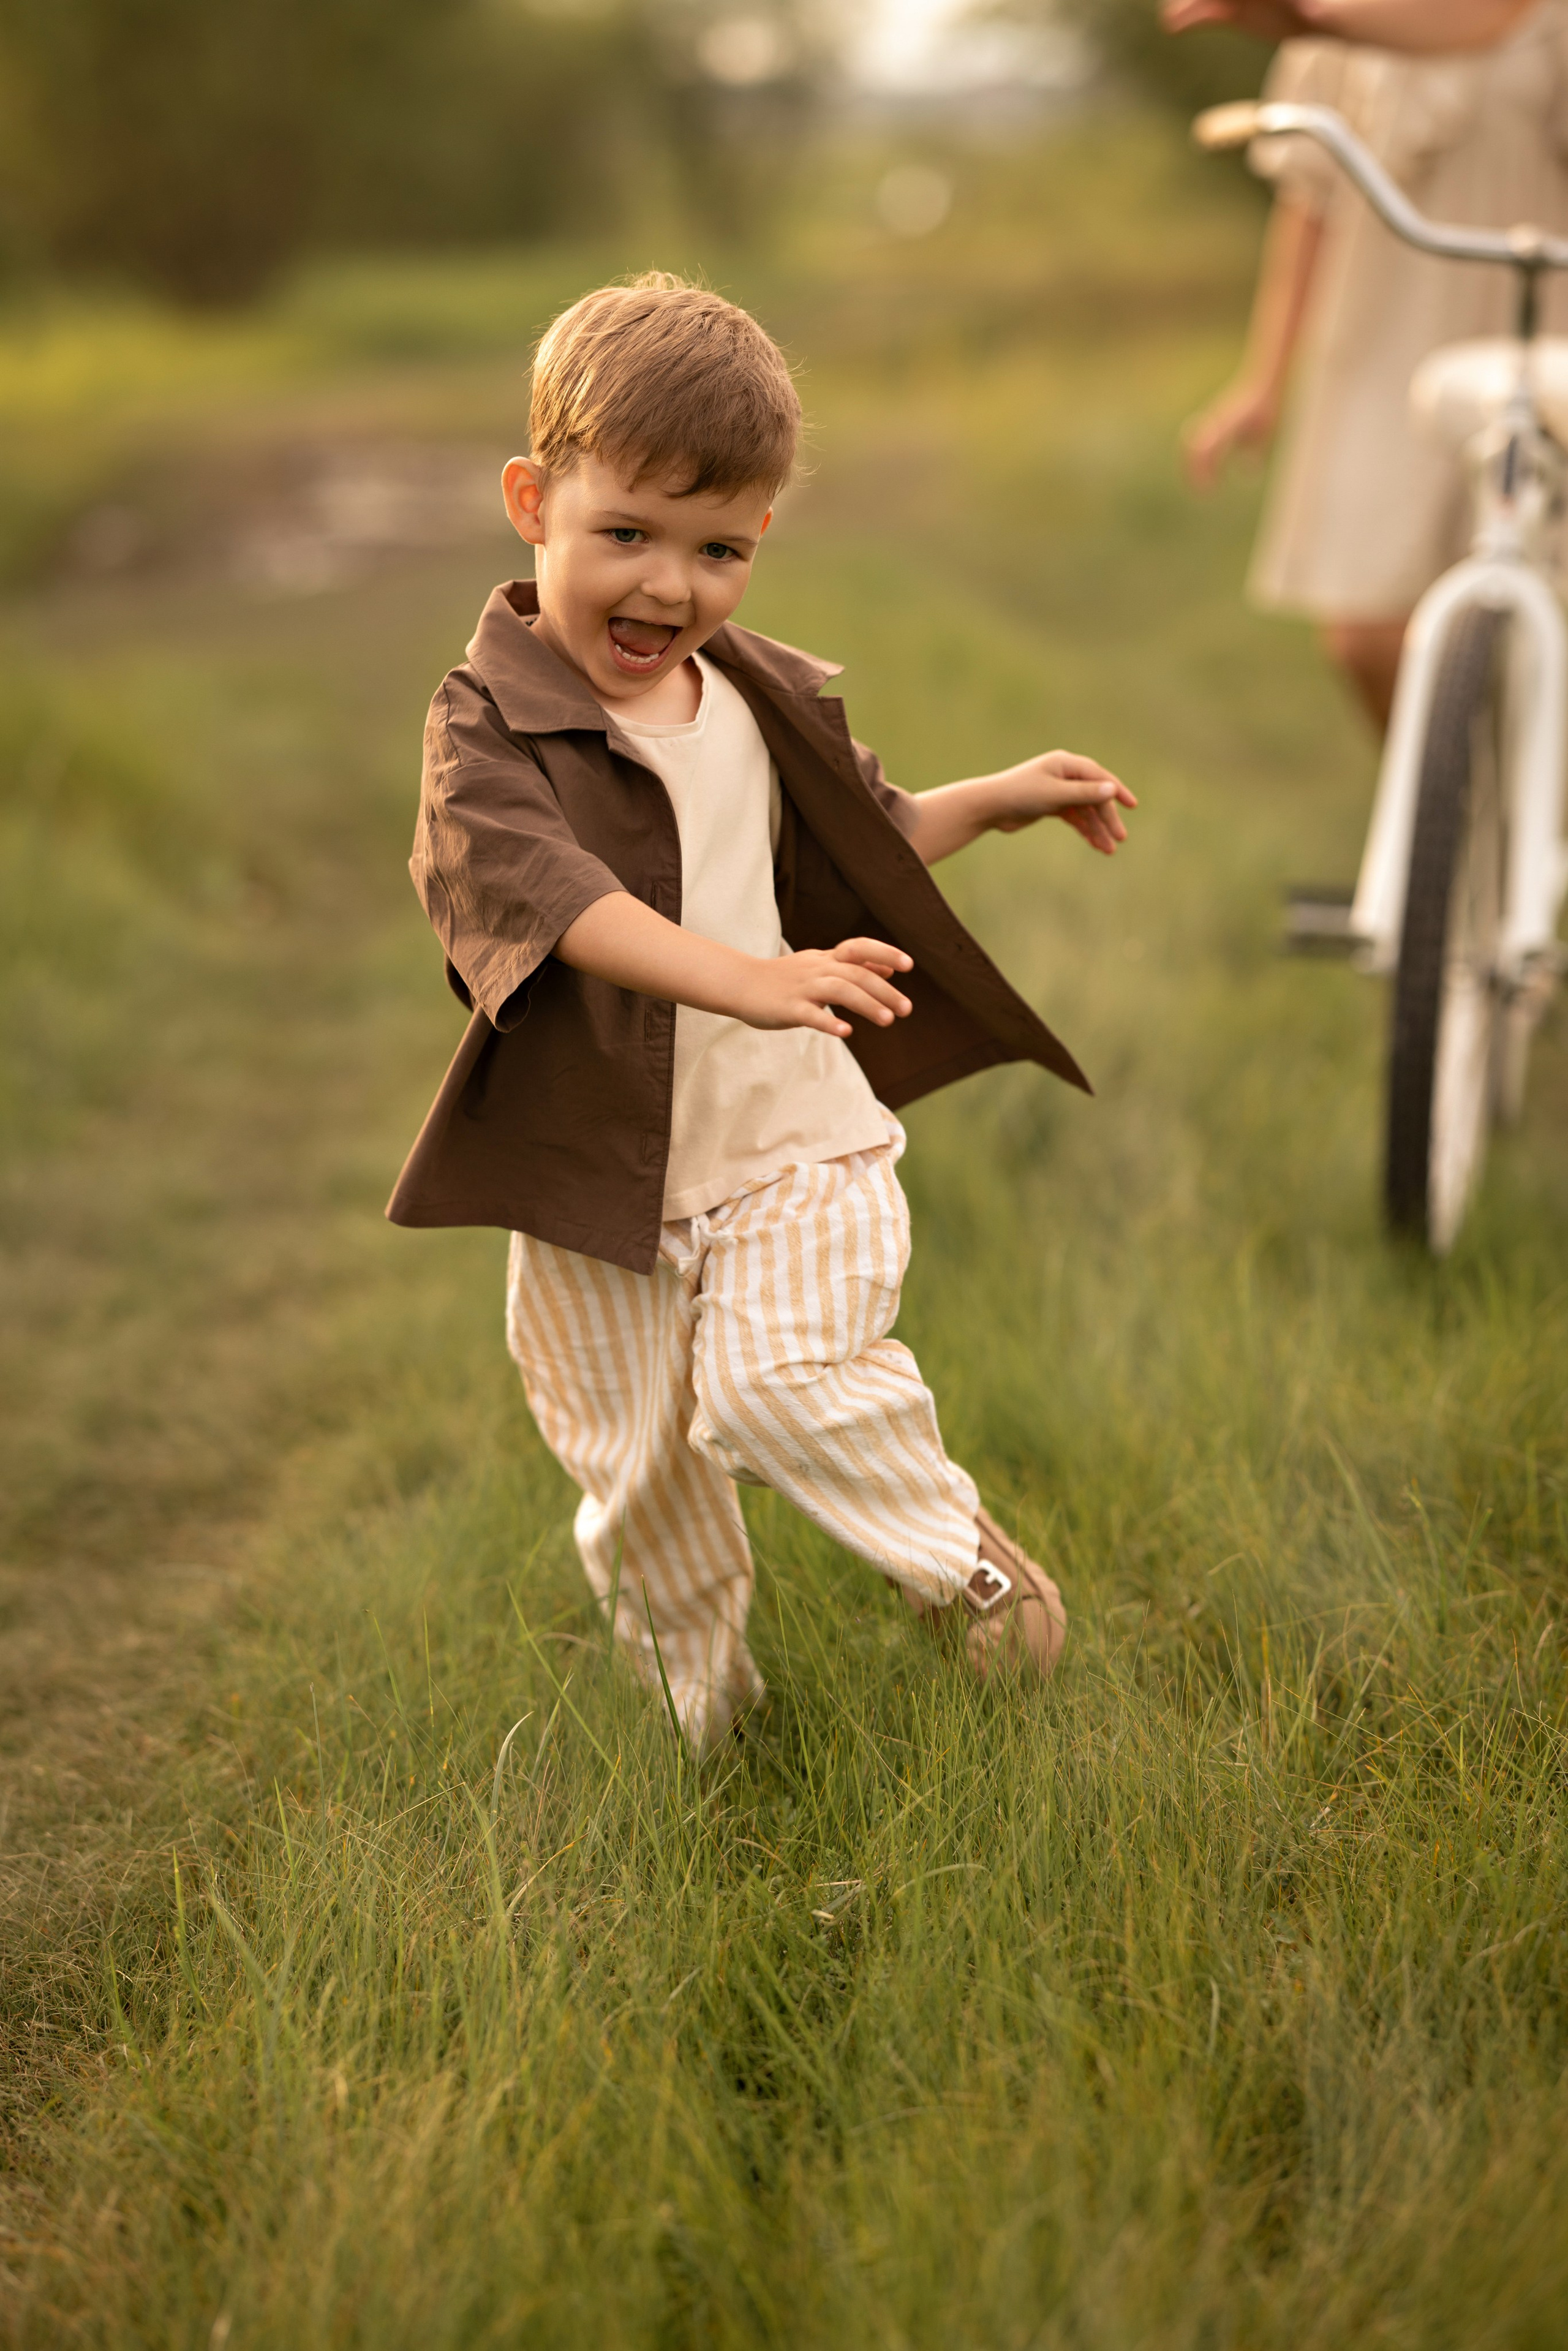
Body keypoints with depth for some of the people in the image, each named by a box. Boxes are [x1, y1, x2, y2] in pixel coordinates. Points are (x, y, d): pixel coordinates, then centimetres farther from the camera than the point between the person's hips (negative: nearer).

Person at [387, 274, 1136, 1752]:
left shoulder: (768, 702, 3)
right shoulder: (488, 726, -17)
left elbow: (859, 846, 24)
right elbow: (548, 889, -37)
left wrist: (996, 800, 14)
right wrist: (742, 975, -50)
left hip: (787, 1139, 2)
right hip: (594, 1182, -1)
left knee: (773, 1377, -24)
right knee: (638, 1484, 12)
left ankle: (958, 1549, 2)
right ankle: (706, 1719, 38)